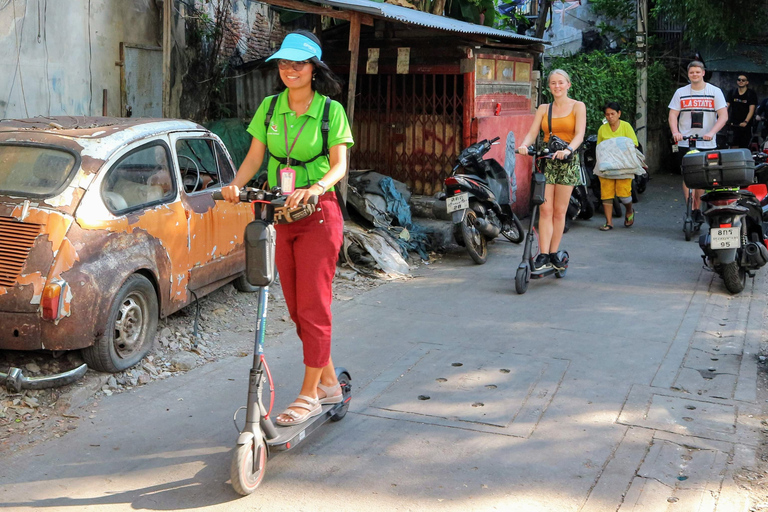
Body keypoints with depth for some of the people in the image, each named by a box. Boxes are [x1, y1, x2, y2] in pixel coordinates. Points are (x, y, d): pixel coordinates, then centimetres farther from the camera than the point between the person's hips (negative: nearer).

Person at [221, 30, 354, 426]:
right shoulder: (269, 108, 7)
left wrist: (315, 188, -28)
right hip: (279, 215, 5)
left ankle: (309, 394, 5)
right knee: (296, 306, 10)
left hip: (317, 215, -5)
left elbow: (339, 165, -9)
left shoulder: (331, 110, -4)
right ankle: (329, 383, 25)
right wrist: (236, 184, -14)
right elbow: (254, 157, 6)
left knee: (312, 305, -5)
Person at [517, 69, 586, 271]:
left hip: (567, 162, -1)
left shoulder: (577, 107, 4)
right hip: (545, 160, 1)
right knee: (545, 210, -8)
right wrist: (524, 145, -21)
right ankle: (543, 255, -10)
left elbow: (579, 134, -9)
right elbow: (532, 132, 1)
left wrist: (568, 149, -29)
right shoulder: (543, 108, 11)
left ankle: (553, 254, 11)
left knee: (560, 211, 2)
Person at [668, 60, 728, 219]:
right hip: (685, 143, 0)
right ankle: (691, 210, -3)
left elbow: (723, 116, -4)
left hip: (707, 143, 0)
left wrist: (712, 132, -21)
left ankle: (698, 210, 18)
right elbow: (673, 115, 3)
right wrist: (675, 132, -17)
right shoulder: (680, 92, 7)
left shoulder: (715, 91, 3)